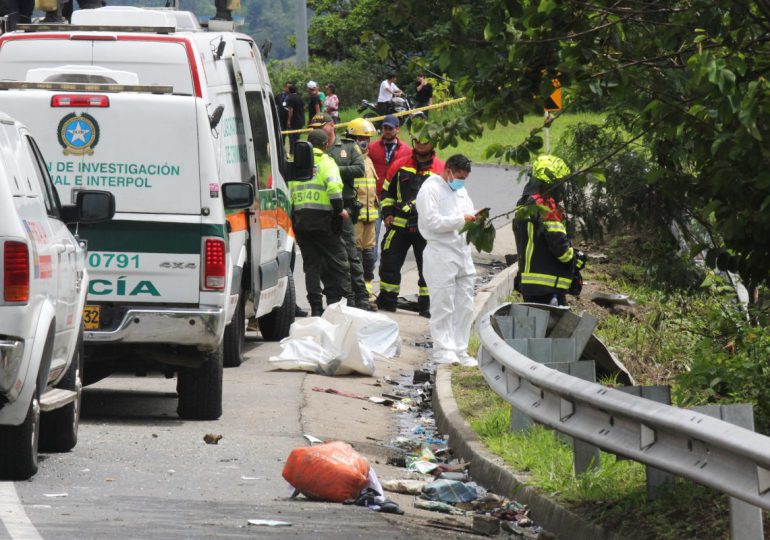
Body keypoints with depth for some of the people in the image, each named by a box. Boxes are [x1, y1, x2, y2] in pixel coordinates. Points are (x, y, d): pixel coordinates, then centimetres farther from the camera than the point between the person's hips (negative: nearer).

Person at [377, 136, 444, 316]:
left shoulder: (441, 169, 4)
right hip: (399, 225, 1)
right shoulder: (400, 166, 9)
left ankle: (426, 304, 8)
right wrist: (387, 213, 4)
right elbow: (387, 191, 17)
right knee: (390, 263, 2)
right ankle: (387, 300, 14)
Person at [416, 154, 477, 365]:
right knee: (443, 305, -4)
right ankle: (442, 350, 1)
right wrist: (462, 219, -14)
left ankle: (460, 350, 15)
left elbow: (468, 214, 28)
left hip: (462, 251, 8)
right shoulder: (430, 190, -7)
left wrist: (474, 219, 4)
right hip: (440, 254, -8)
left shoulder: (461, 191, 19)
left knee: (465, 306, 9)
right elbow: (432, 221, -16)